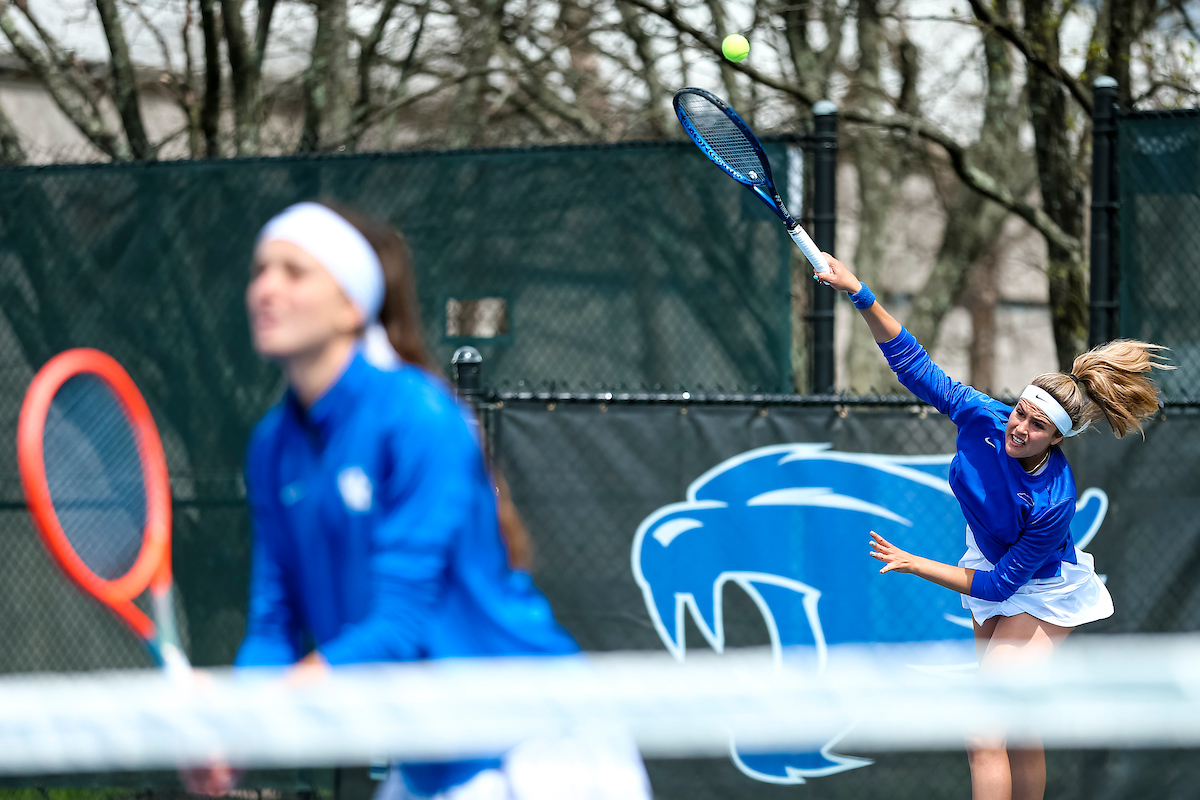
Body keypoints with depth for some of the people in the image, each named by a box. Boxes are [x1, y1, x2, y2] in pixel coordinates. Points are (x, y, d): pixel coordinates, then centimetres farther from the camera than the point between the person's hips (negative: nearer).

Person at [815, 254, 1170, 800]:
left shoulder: (1053, 502, -34)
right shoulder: (982, 417, -20)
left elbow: (998, 585, -26)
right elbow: (913, 364, -15)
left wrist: (916, 565, -22)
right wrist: (860, 296, -24)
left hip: (1038, 600, -7)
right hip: (988, 572, 7)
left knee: (984, 736, -16)